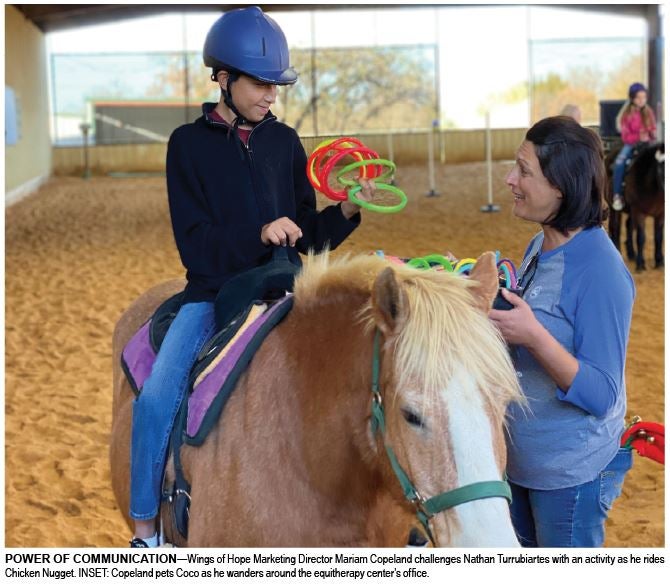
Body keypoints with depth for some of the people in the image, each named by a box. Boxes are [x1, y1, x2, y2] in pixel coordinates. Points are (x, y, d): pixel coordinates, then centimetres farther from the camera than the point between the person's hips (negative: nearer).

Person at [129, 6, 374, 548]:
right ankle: (145, 528, -1)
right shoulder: (189, 143, -1)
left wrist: (346, 212, -10)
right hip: (213, 294, -2)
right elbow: (194, 244, -8)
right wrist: (258, 235, -23)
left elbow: (309, 238, 9)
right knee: (156, 399, -20)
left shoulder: (284, 141, 6)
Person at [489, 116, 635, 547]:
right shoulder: (541, 245, 1)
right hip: (520, 458, 8)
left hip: (571, 472, -8)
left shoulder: (601, 271, -26)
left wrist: (533, 335, -36)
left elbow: (601, 396, -25)